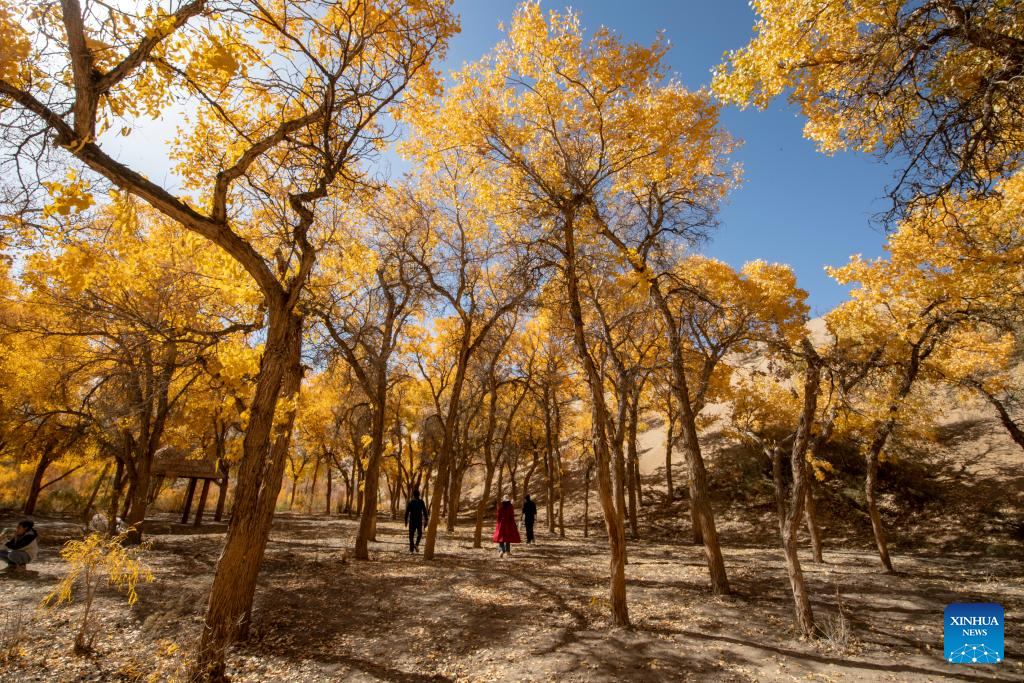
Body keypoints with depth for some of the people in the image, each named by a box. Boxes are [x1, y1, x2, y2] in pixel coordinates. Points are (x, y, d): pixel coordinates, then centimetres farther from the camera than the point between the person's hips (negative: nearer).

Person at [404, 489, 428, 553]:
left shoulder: (410, 502, -3)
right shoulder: (421, 502, -4)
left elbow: (406, 512, -3)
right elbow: (425, 512, -5)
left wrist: (406, 521, 6)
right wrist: (426, 520, 2)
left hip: (412, 521, 0)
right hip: (419, 521, 0)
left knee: (411, 535, 10)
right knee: (419, 534, 16)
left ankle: (411, 548, 5)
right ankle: (416, 544, -6)